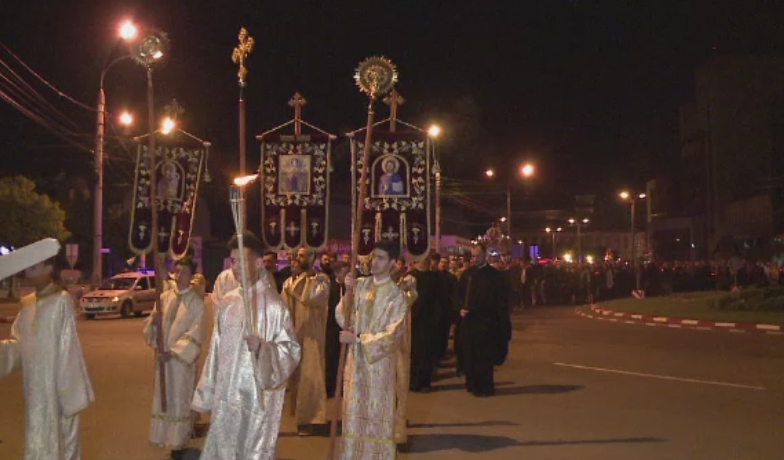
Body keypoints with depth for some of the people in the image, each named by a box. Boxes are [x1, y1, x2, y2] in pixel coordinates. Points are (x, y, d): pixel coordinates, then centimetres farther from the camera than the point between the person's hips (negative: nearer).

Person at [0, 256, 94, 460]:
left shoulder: (62, 301, -12)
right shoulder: (27, 303, 8)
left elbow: (69, 347, -14)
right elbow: (19, 344, 9)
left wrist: (73, 390, -14)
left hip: (58, 383, -6)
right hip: (35, 386, 6)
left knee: (61, 438, 3)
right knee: (38, 440, 13)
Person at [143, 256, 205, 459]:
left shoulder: (196, 302, -7)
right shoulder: (164, 297, 7)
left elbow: (195, 335, -12)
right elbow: (149, 325, 9)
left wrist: (172, 352, -20)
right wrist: (154, 320, -15)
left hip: (183, 359, -5)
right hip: (162, 357, 5)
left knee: (179, 401, 1)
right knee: (163, 400, 10)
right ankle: (166, 439, 21)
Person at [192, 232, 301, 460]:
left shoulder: (273, 304, -10)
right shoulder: (227, 303, 9)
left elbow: (292, 348, -9)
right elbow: (216, 351, 14)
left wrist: (262, 347, -27)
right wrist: (206, 394, 15)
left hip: (259, 396, -6)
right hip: (226, 395, 6)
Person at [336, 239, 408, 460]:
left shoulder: (396, 296, -9)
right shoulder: (359, 285, 2)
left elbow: (392, 335, -13)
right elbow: (342, 319, 0)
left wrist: (358, 338, -16)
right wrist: (349, 292, -13)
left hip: (379, 361, -4)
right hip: (355, 359, 4)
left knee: (377, 413, 5)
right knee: (354, 411, 10)